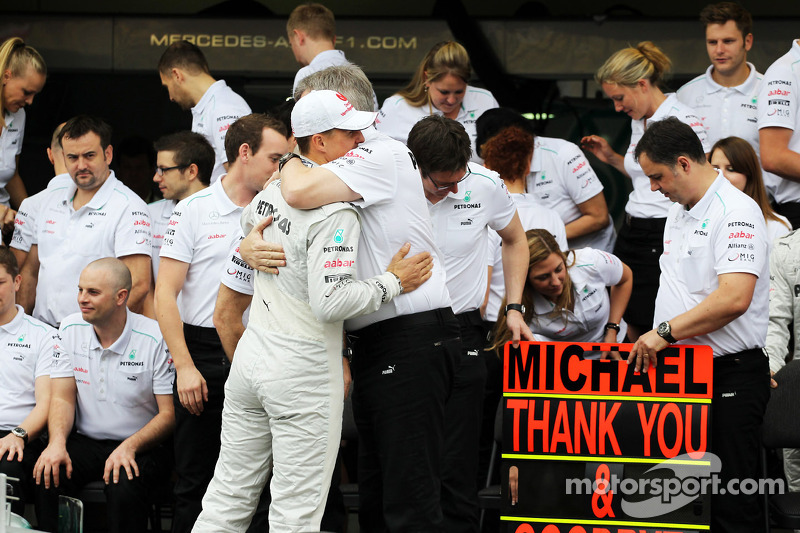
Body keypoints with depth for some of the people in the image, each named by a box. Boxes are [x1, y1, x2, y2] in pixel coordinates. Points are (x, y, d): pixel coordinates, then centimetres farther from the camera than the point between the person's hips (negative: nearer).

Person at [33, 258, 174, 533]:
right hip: (84, 442, 4)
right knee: (47, 478, -27)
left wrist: (129, 447, -25)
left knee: (124, 490, -35)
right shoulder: (71, 330, 3)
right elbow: (63, 398, 3)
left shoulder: (155, 339, -10)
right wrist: (57, 443, -18)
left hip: (138, 446, -3)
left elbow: (169, 413, -8)